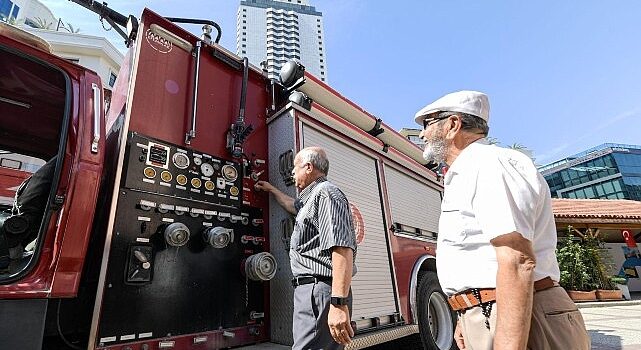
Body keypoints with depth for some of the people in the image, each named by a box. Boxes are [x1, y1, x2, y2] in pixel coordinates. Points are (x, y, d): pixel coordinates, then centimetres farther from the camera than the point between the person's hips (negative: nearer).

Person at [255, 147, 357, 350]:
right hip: (310, 289, 10)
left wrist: (339, 304, -29)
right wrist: (271, 190, 52)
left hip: (320, 290, -10)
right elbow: (293, 205, 47)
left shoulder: (326, 192, -12)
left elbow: (342, 249, -23)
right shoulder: (312, 197, 22)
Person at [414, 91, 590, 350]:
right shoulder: (463, 176, 16)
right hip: (488, 319, 9)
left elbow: (517, 263, -26)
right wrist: (467, 319, 23)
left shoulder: (490, 163, -16)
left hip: (518, 328, -9)